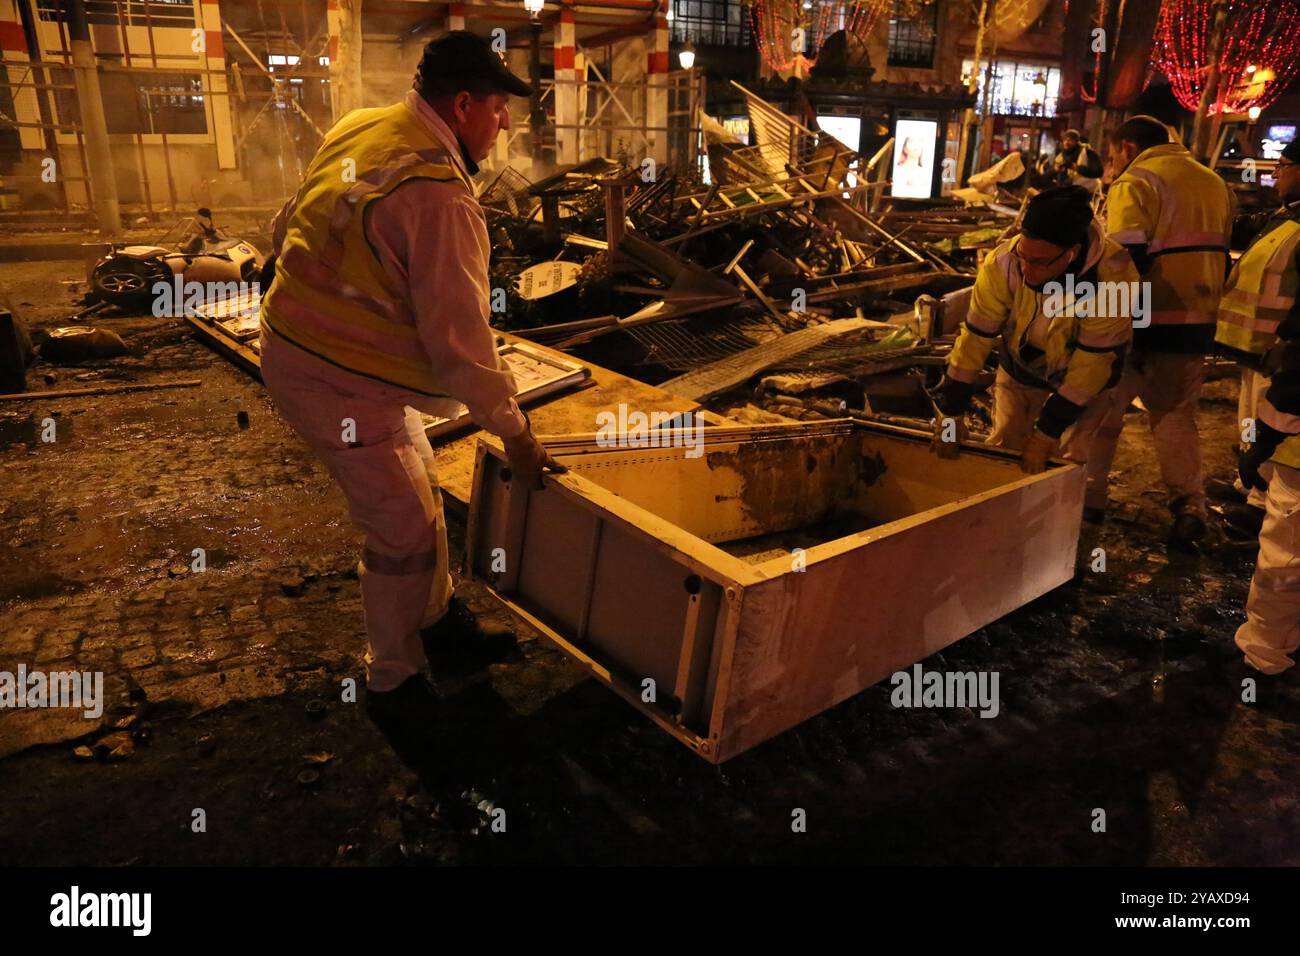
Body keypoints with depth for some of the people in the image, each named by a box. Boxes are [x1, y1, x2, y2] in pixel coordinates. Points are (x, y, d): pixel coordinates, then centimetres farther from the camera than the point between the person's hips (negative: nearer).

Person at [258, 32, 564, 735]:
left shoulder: (358, 130, 4)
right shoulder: (439, 197, -26)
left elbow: (286, 226, 14)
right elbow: (459, 340, -25)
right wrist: (515, 436, -14)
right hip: (340, 384, -10)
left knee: (419, 487, 21)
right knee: (404, 534, 0)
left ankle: (435, 612, 41)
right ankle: (393, 682, 19)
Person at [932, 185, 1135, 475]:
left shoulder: (1113, 276, -35)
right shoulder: (1002, 263, -29)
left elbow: (1091, 363, -28)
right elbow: (975, 337, -21)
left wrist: (1046, 435, -25)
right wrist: (950, 414, -16)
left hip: (1088, 378, -2)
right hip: (1021, 369, 2)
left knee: (1077, 467, -9)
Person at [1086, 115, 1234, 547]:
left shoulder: (1135, 183, -9)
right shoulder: (1214, 183, 16)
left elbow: (1126, 261, -20)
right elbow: (1220, 255, 20)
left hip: (1145, 322, -7)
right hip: (1196, 325, 7)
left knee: (1103, 407, 8)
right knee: (1176, 415, 16)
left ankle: (1087, 493, 15)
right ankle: (1189, 506, 9)